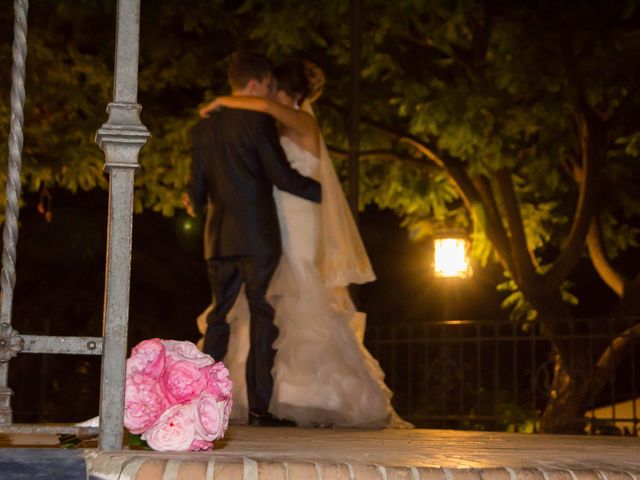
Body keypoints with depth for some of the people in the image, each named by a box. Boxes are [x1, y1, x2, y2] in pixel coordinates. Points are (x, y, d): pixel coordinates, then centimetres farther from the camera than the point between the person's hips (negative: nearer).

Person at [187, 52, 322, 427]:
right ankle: (260, 406, -2)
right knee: (263, 319, -1)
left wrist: (197, 201, 34)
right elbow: (282, 176, -10)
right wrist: (322, 191, 3)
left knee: (219, 318, 11)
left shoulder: (203, 128, 11)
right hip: (257, 237, -6)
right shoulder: (259, 121, -6)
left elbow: (197, 190, 12)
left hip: (218, 238, 6)